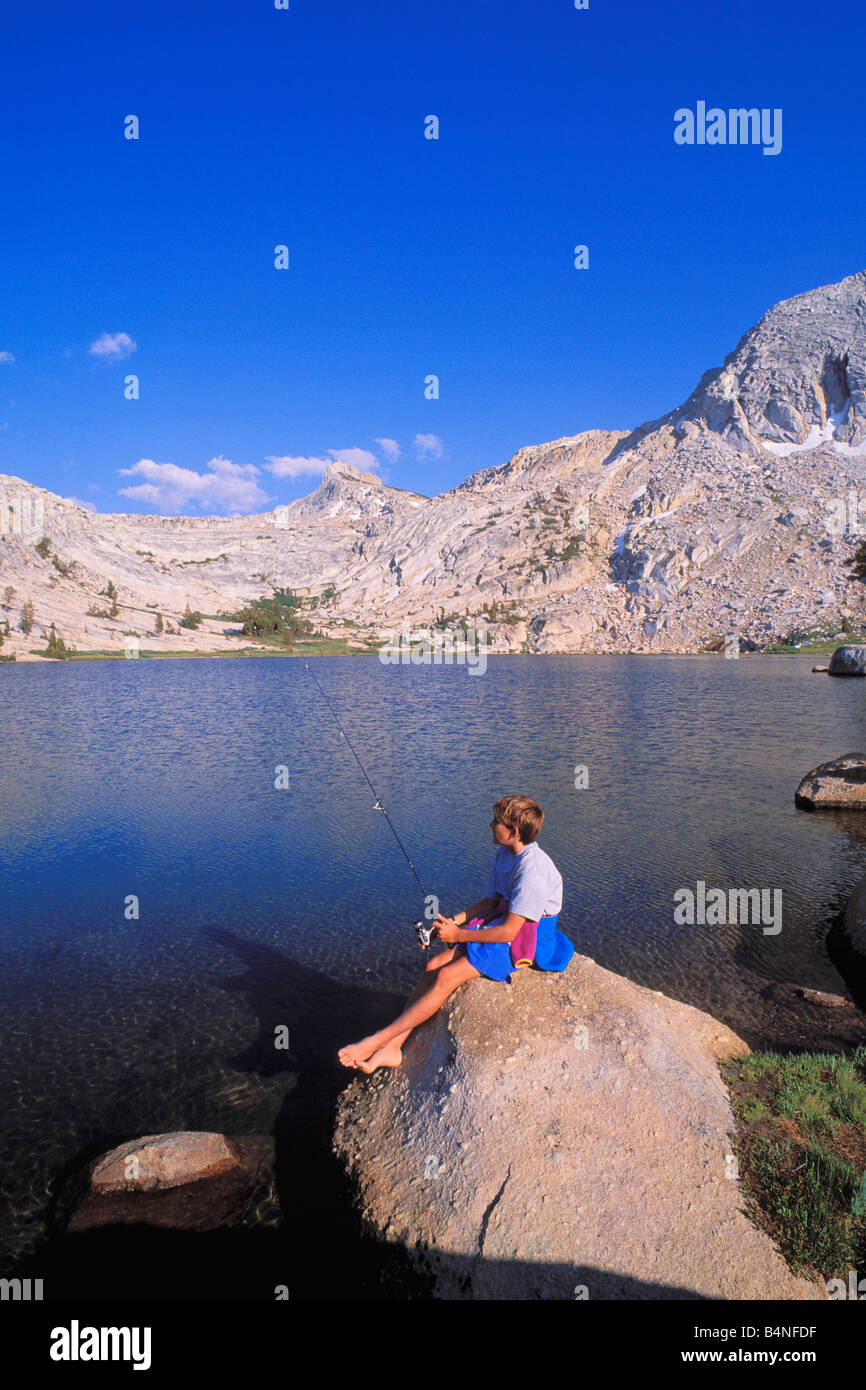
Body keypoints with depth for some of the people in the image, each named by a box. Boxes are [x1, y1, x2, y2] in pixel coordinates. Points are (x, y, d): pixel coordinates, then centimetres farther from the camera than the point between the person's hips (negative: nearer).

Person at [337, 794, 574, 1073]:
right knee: (434, 965, -7)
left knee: (447, 976, -20)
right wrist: (453, 921, 1)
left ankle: (379, 1039, -14)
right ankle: (392, 1048, -7)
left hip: (524, 943, -9)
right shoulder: (505, 854, 5)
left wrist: (457, 935, -15)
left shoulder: (532, 868, -25)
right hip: (501, 924, 9)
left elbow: (509, 931, -24)